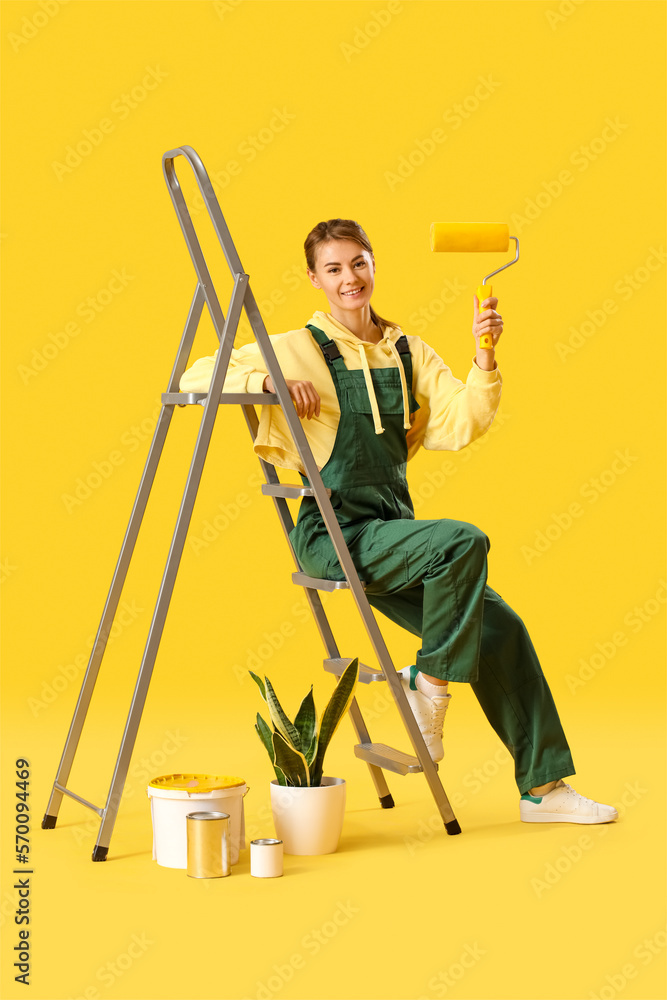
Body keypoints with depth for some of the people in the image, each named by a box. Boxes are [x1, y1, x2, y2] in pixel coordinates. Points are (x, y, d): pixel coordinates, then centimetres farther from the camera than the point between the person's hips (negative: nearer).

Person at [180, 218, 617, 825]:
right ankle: (429, 680, -9)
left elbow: (459, 426, 0)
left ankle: (544, 786, 8)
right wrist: (268, 381, -18)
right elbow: (195, 378, -5)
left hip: (393, 535, 6)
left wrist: (485, 358, -13)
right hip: (333, 536, -6)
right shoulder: (297, 349, -2)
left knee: (500, 627, -3)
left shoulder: (410, 354, 12)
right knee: (463, 540, -28)